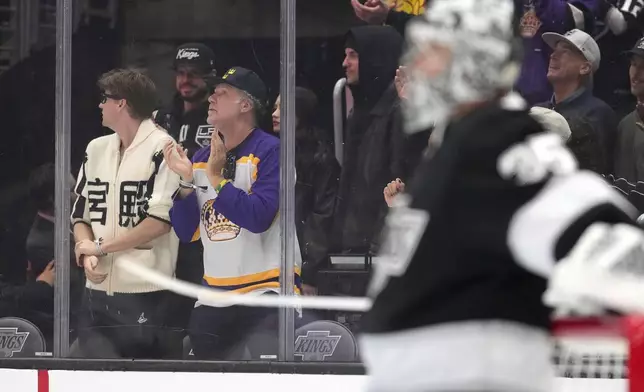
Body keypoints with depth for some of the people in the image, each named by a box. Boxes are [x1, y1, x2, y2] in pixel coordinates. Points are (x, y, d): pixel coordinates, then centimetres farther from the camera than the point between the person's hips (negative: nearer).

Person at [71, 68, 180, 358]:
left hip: (144, 294, -7)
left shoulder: (162, 149, -9)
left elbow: (162, 221, -15)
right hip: (97, 292, 7)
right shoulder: (96, 150, 13)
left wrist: (101, 246, -8)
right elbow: (81, 214, 17)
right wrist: (87, 256, -4)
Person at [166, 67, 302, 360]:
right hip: (213, 298, 7)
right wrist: (186, 180, -3)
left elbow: (258, 217, -20)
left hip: (266, 292, -7)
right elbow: (187, 232, 9)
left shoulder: (270, 151, -8)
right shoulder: (201, 159, 11)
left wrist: (216, 179, -15)